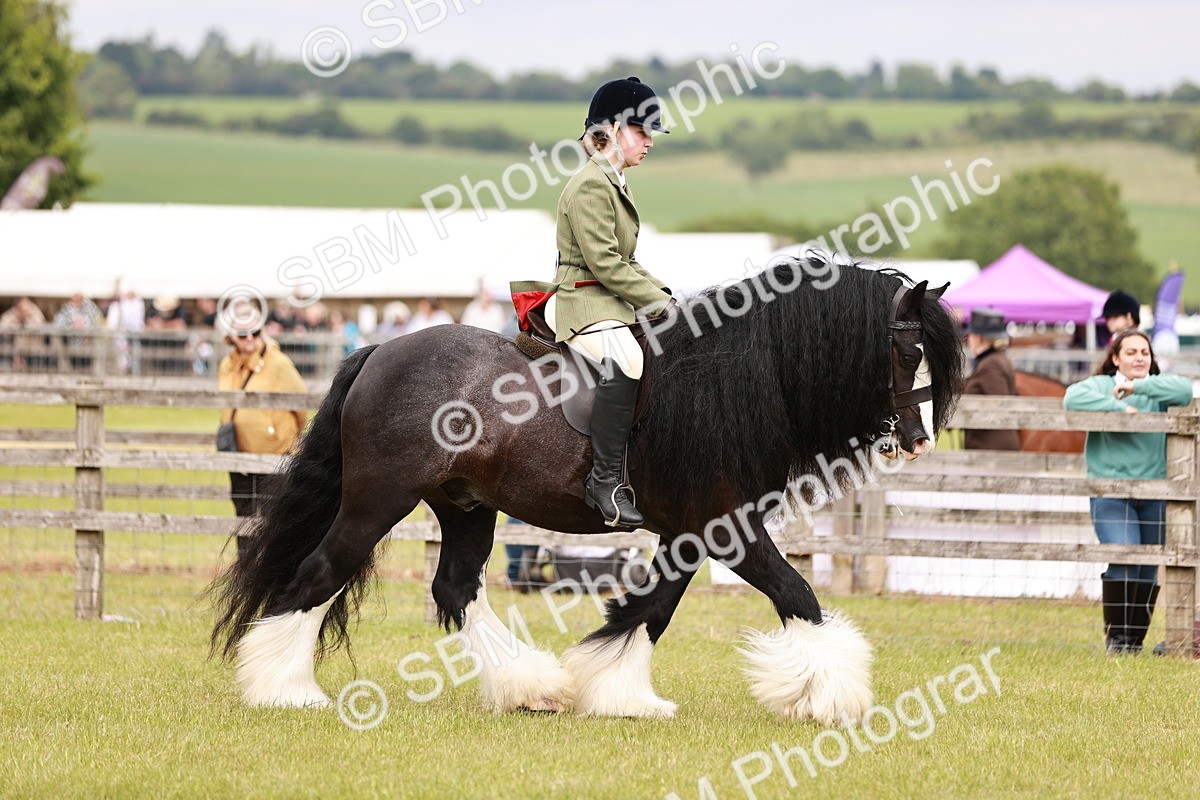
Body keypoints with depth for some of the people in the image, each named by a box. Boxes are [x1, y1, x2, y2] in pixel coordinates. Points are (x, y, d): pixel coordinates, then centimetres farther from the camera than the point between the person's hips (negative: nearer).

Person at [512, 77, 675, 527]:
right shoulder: (591, 185, -12)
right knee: (626, 363, -37)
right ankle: (605, 481, -37)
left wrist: (663, 294, 11)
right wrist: (656, 301, -16)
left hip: (612, 303, 11)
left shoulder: (615, 184, 21)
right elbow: (603, 262, -19)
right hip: (583, 304, -11)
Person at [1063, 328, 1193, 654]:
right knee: (1123, 559, -18)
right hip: (1111, 492, -3)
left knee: (1149, 569, 5)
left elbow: (1184, 390, -12)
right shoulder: (1101, 386, 5)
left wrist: (1138, 387, -16)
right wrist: (1119, 408, -18)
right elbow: (1073, 398, -15)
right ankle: (1115, 634, -7)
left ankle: (1136, 639, 16)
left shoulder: (1157, 389, 9)